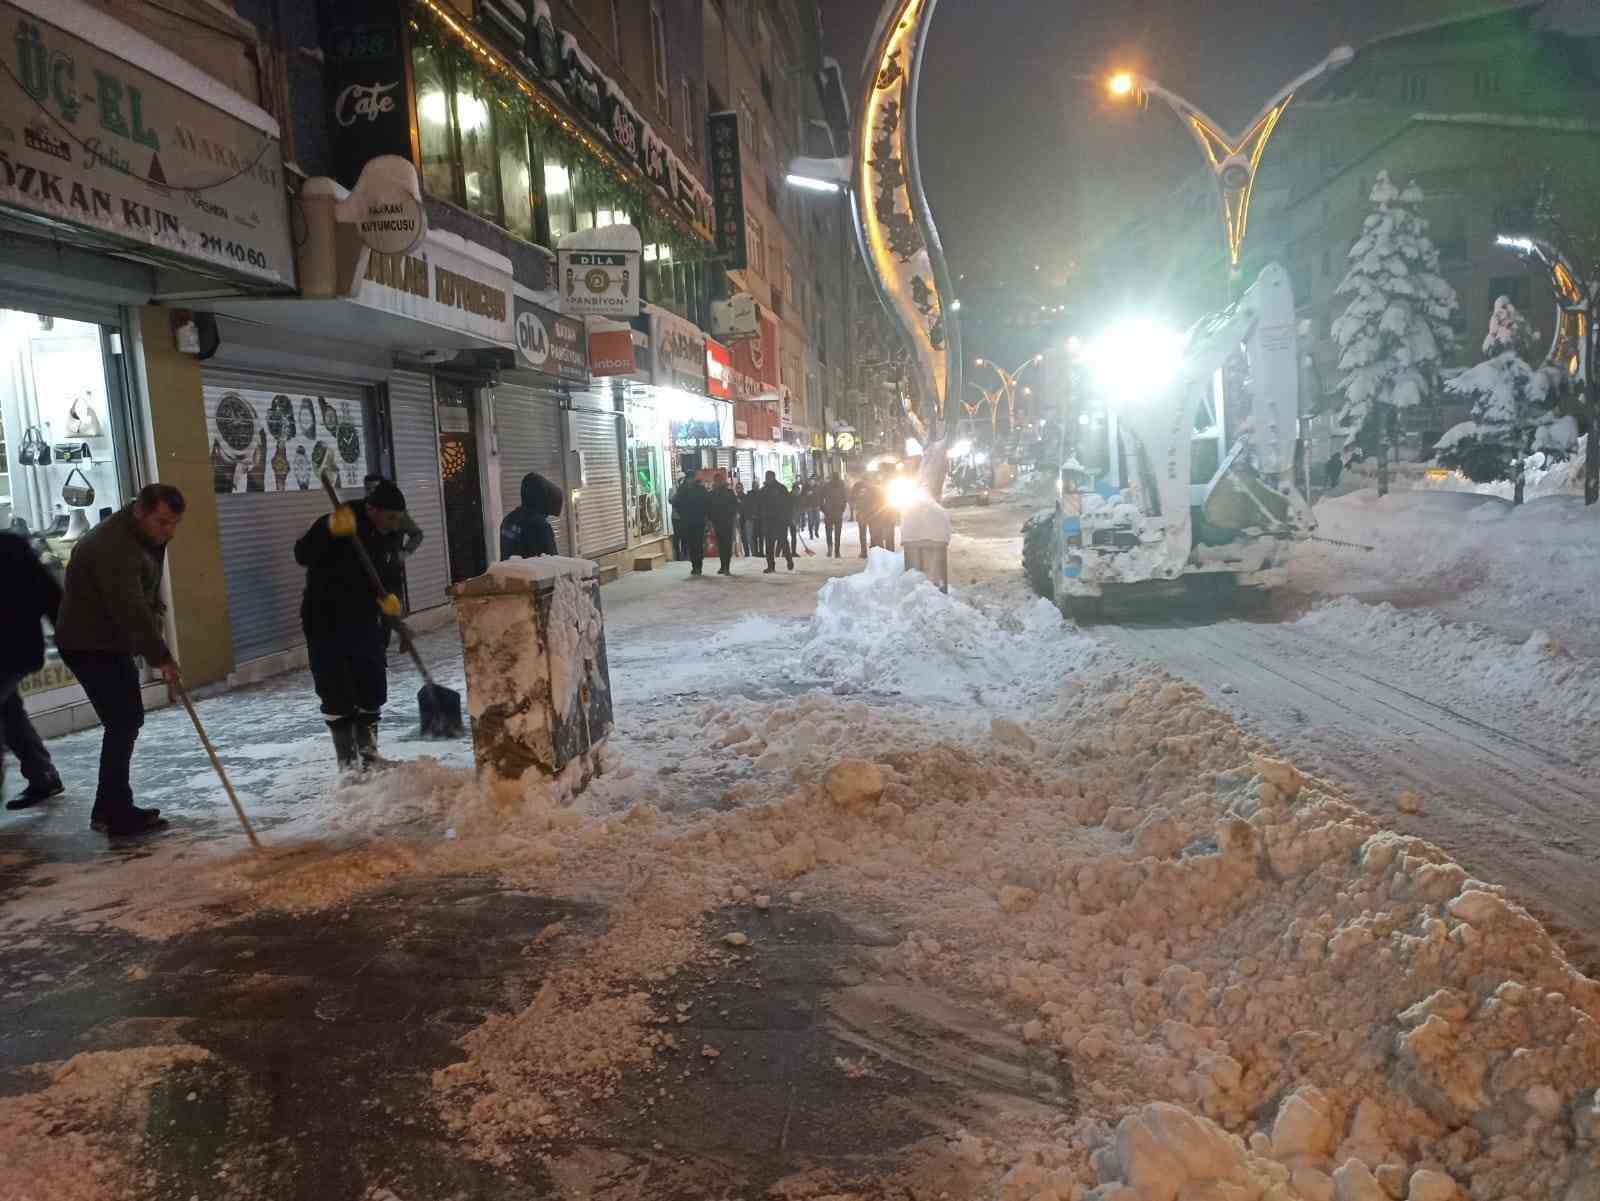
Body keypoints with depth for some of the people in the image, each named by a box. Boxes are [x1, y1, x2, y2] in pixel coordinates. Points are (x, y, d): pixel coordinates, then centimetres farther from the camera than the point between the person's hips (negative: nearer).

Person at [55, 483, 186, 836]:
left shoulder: (146, 535, 5)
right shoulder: (113, 546, -27)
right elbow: (130, 609, -31)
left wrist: (156, 609, 3)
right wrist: (161, 658, -29)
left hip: (112, 641, 10)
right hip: (89, 645, -10)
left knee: (128, 719, 13)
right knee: (122, 722, -10)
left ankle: (111, 808, 22)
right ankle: (117, 814, -4)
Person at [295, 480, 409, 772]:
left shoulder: (380, 537, 5)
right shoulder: (335, 525, -16)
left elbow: (386, 576, 13)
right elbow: (302, 555, -31)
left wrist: (388, 596, -9)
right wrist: (331, 529, -46)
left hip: (363, 623, 7)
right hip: (326, 624, -7)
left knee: (372, 691, 12)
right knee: (337, 697, -1)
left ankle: (369, 754, 27)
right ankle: (348, 762, 8)